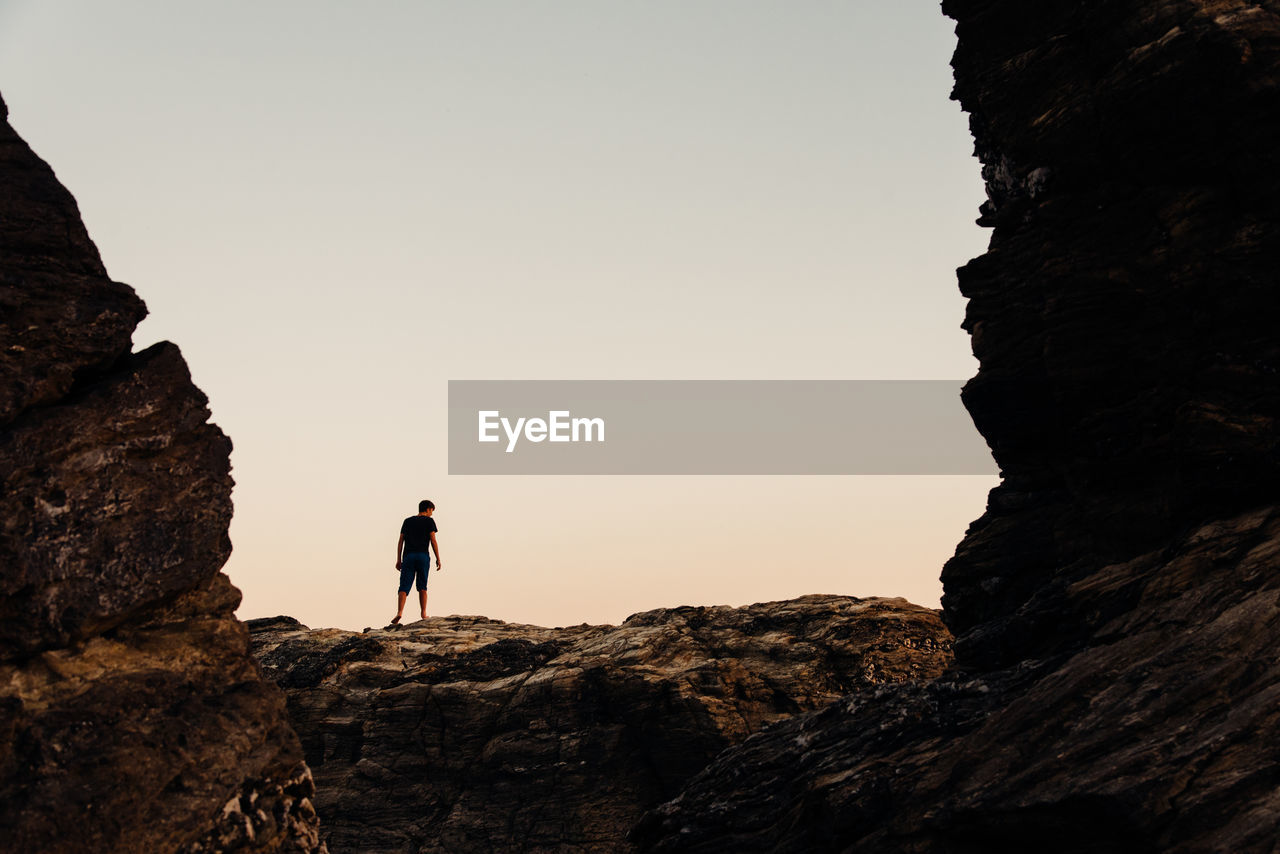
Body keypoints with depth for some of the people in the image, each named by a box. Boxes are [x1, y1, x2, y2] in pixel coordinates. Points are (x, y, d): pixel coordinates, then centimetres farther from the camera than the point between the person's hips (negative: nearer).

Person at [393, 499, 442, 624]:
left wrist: (399, 560, 11)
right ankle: (423, 613, 6)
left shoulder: (407, 521, 18)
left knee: (404, 587, -6)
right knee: (422, 587, 10)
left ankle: (399, 612, -24)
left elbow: (400, 541, 12)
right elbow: (433, 541, -1)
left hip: (408, 556, 2)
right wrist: (438, 559, 1)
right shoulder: (429, 521, 7)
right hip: (423, 556, -2)